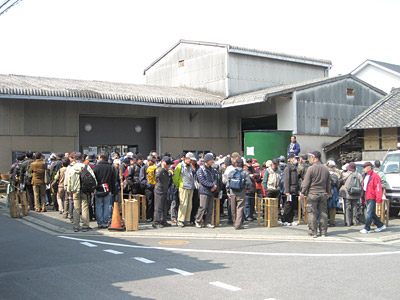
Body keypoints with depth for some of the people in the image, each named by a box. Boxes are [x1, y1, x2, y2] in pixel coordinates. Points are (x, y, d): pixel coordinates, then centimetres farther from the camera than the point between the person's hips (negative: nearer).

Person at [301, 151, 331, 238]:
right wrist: (328, 193, 24)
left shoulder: (311, 168, -10)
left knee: (312, 213, 0)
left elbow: (306, 182, -8)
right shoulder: (326, 169, 7)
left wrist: (303, 192, 0)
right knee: (323, 213, 10)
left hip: (312, 194, -5)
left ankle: (313, 232, 2)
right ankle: (323, 231, 13)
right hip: (323, 194, 5)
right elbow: (328, 183, 15)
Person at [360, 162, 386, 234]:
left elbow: (378, 187, -17)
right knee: (372, 213, 14)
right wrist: (363, 197, 21)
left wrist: (378, 198, -21)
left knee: (369, 213, -8)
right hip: (366, 197, 9)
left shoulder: (375, 176, -13)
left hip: (372, 198, -9)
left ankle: (367, 228, -6)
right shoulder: (364, 176, 15)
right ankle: (381, 225, 27)